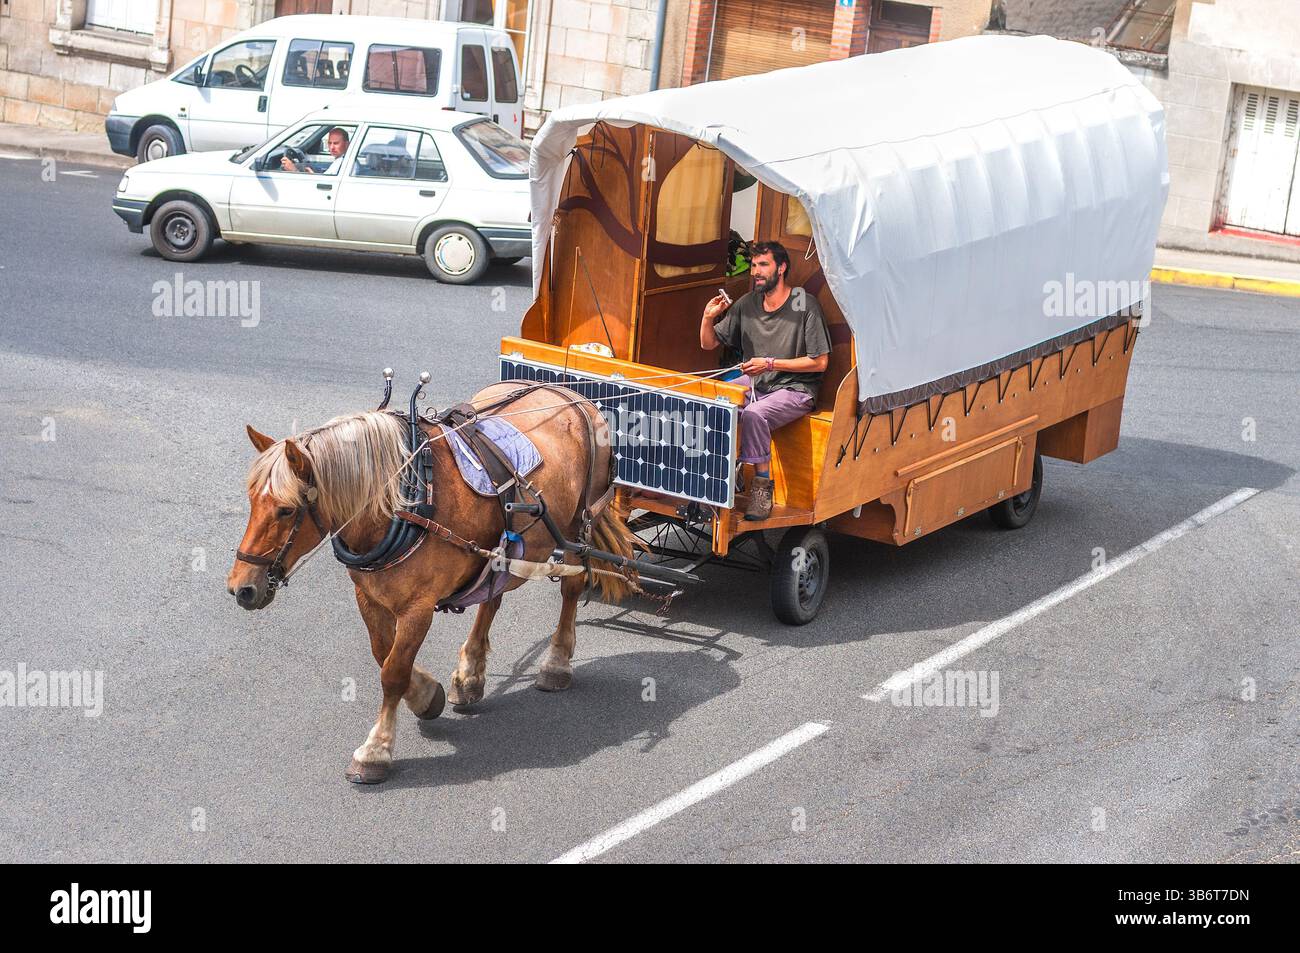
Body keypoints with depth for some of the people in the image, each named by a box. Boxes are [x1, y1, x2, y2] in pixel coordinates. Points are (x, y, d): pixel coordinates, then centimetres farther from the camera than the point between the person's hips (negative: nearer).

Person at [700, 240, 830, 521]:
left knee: (753, 414, -35)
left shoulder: (805, 305, -10)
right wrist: (708, 317, -7)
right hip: (753, 383, 6)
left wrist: (770, 364, -16)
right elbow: (709, 344, 14)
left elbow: (820, 362, -11)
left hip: (794, 390, -6)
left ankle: (762, 485, -20)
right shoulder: (747, 304, 6)